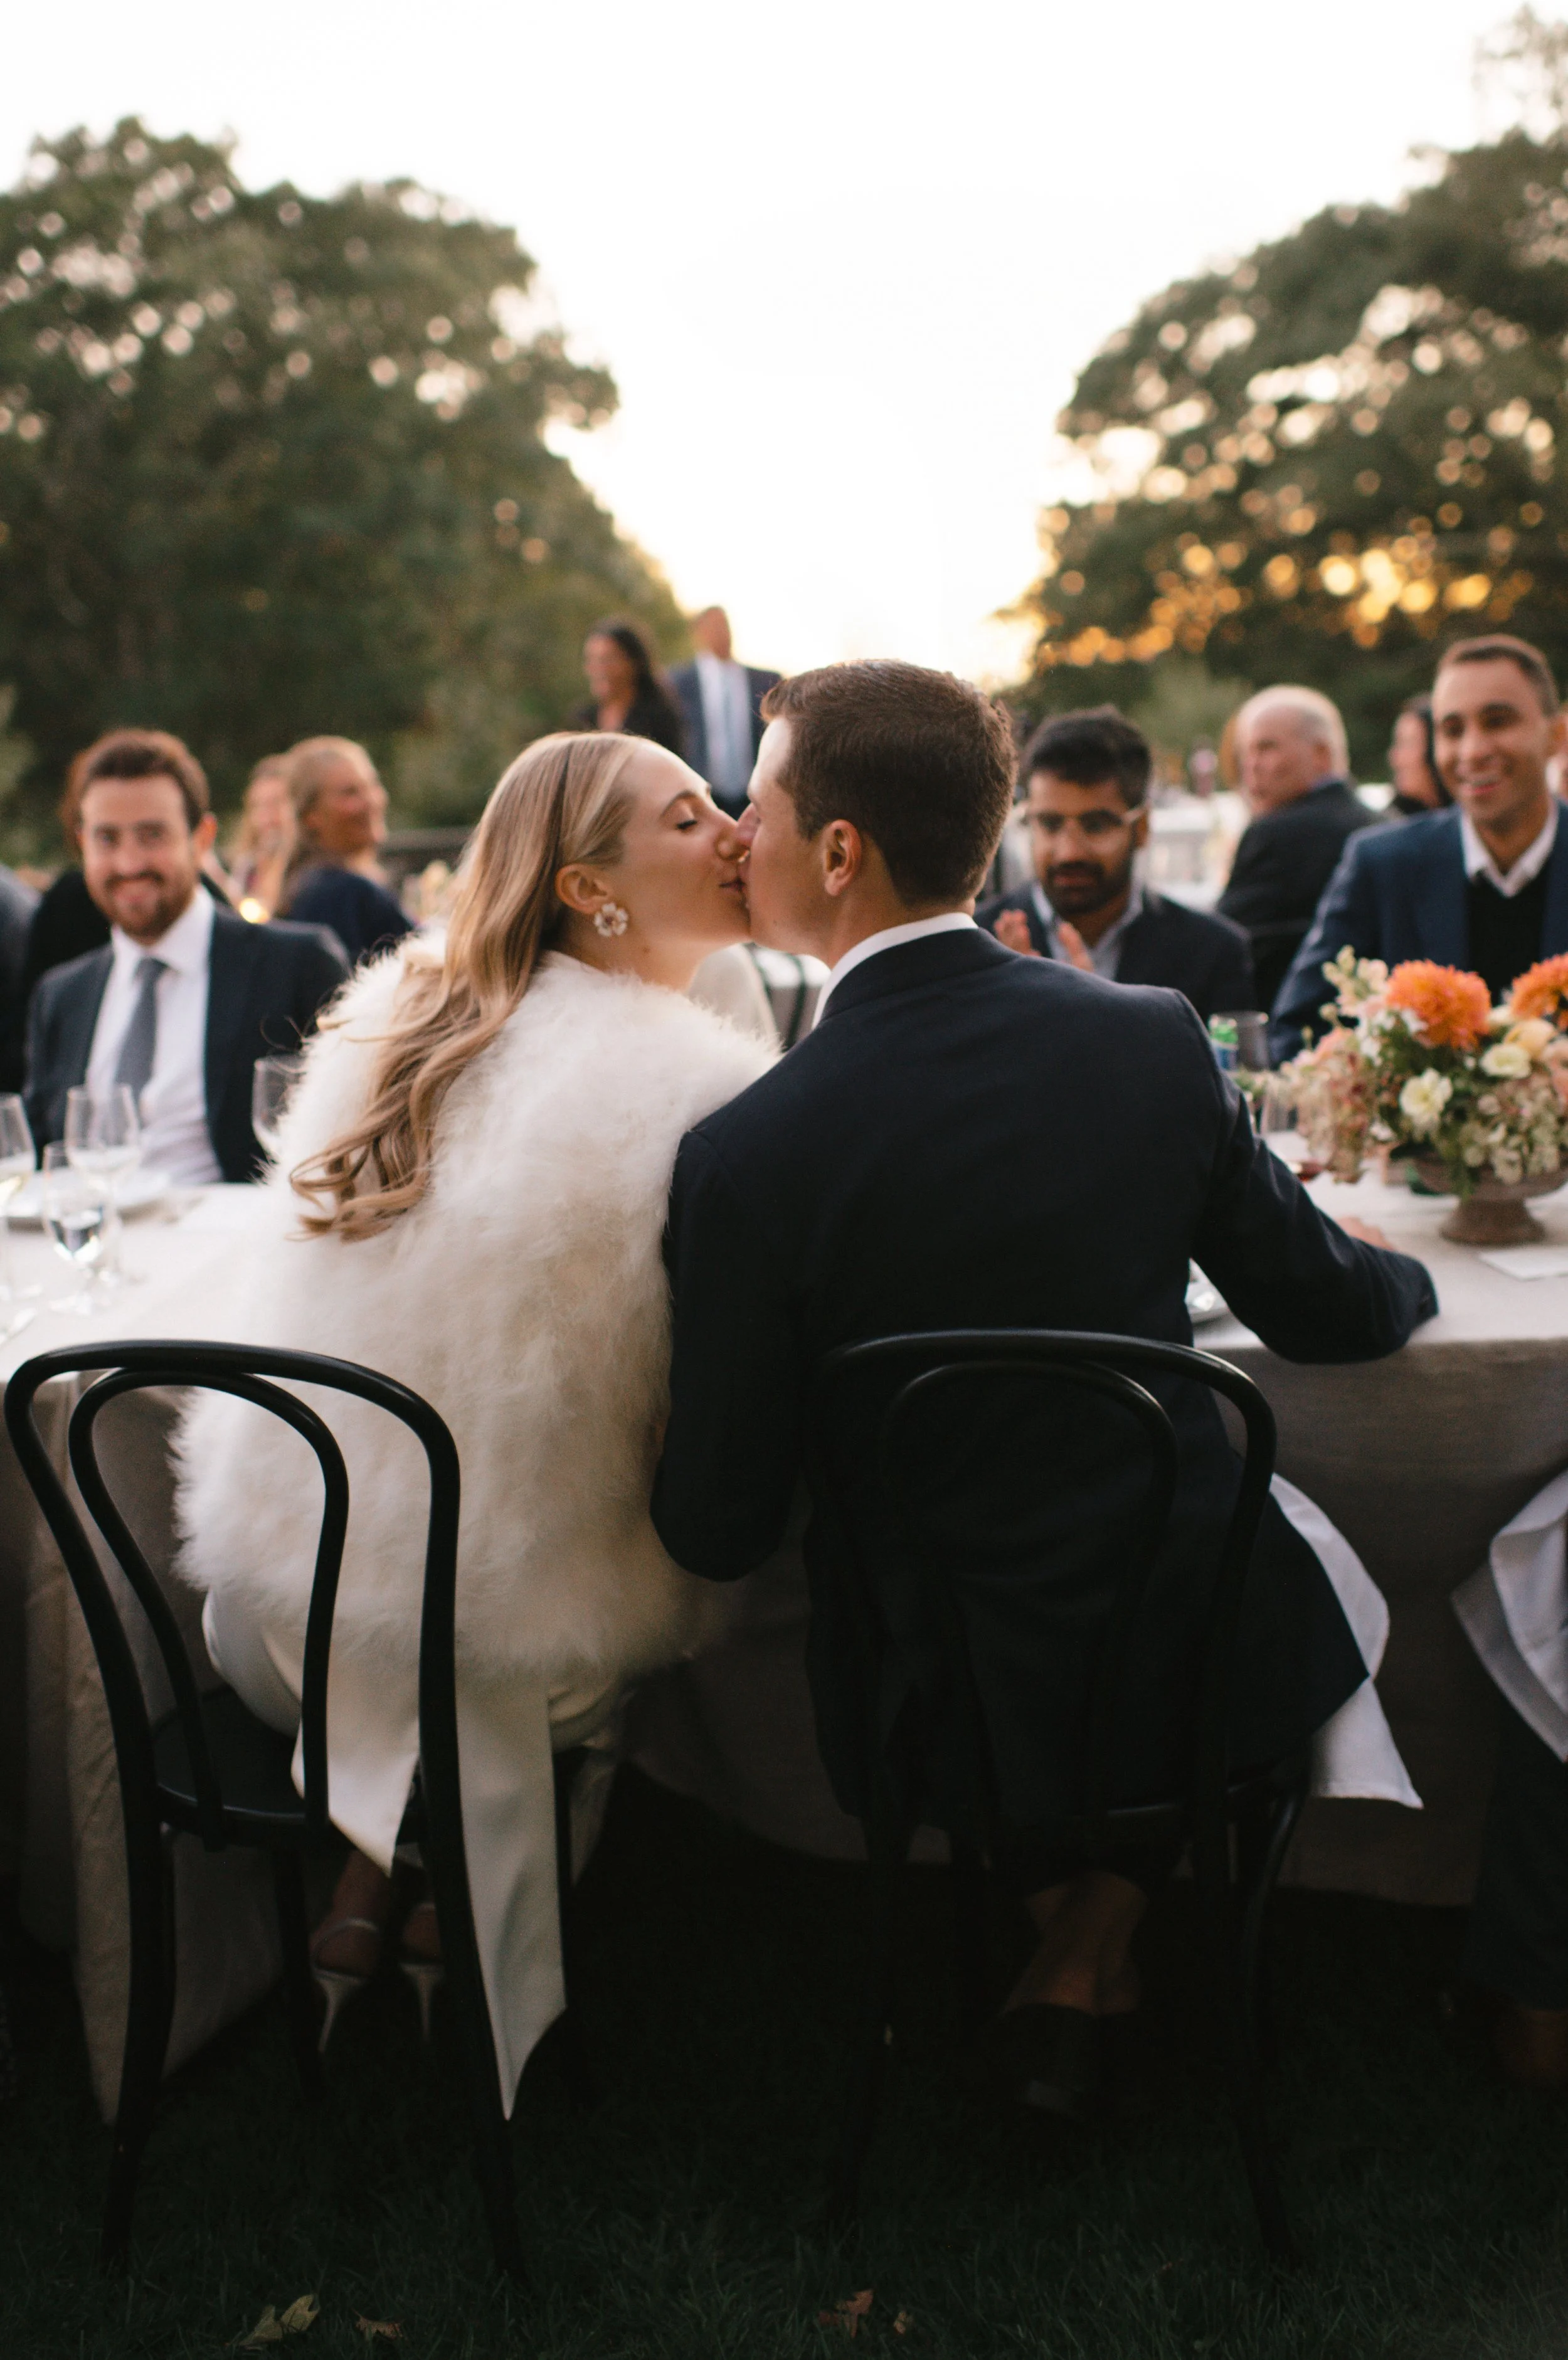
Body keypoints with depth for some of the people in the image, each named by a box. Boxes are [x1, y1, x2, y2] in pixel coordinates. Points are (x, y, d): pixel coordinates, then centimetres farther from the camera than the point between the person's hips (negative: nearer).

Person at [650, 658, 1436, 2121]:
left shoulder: (744, 1159, -20)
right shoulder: (1154, 1039, -10)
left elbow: (718, 1534, -11)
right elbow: (1330, 1314, 4)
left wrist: (680, 1463, 12)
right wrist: (1405, 1281, 28)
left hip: (953, 1718, 0)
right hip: (1204, 1673, 1)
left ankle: (1051, 1912, 34)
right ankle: (1086, 1956, 30)